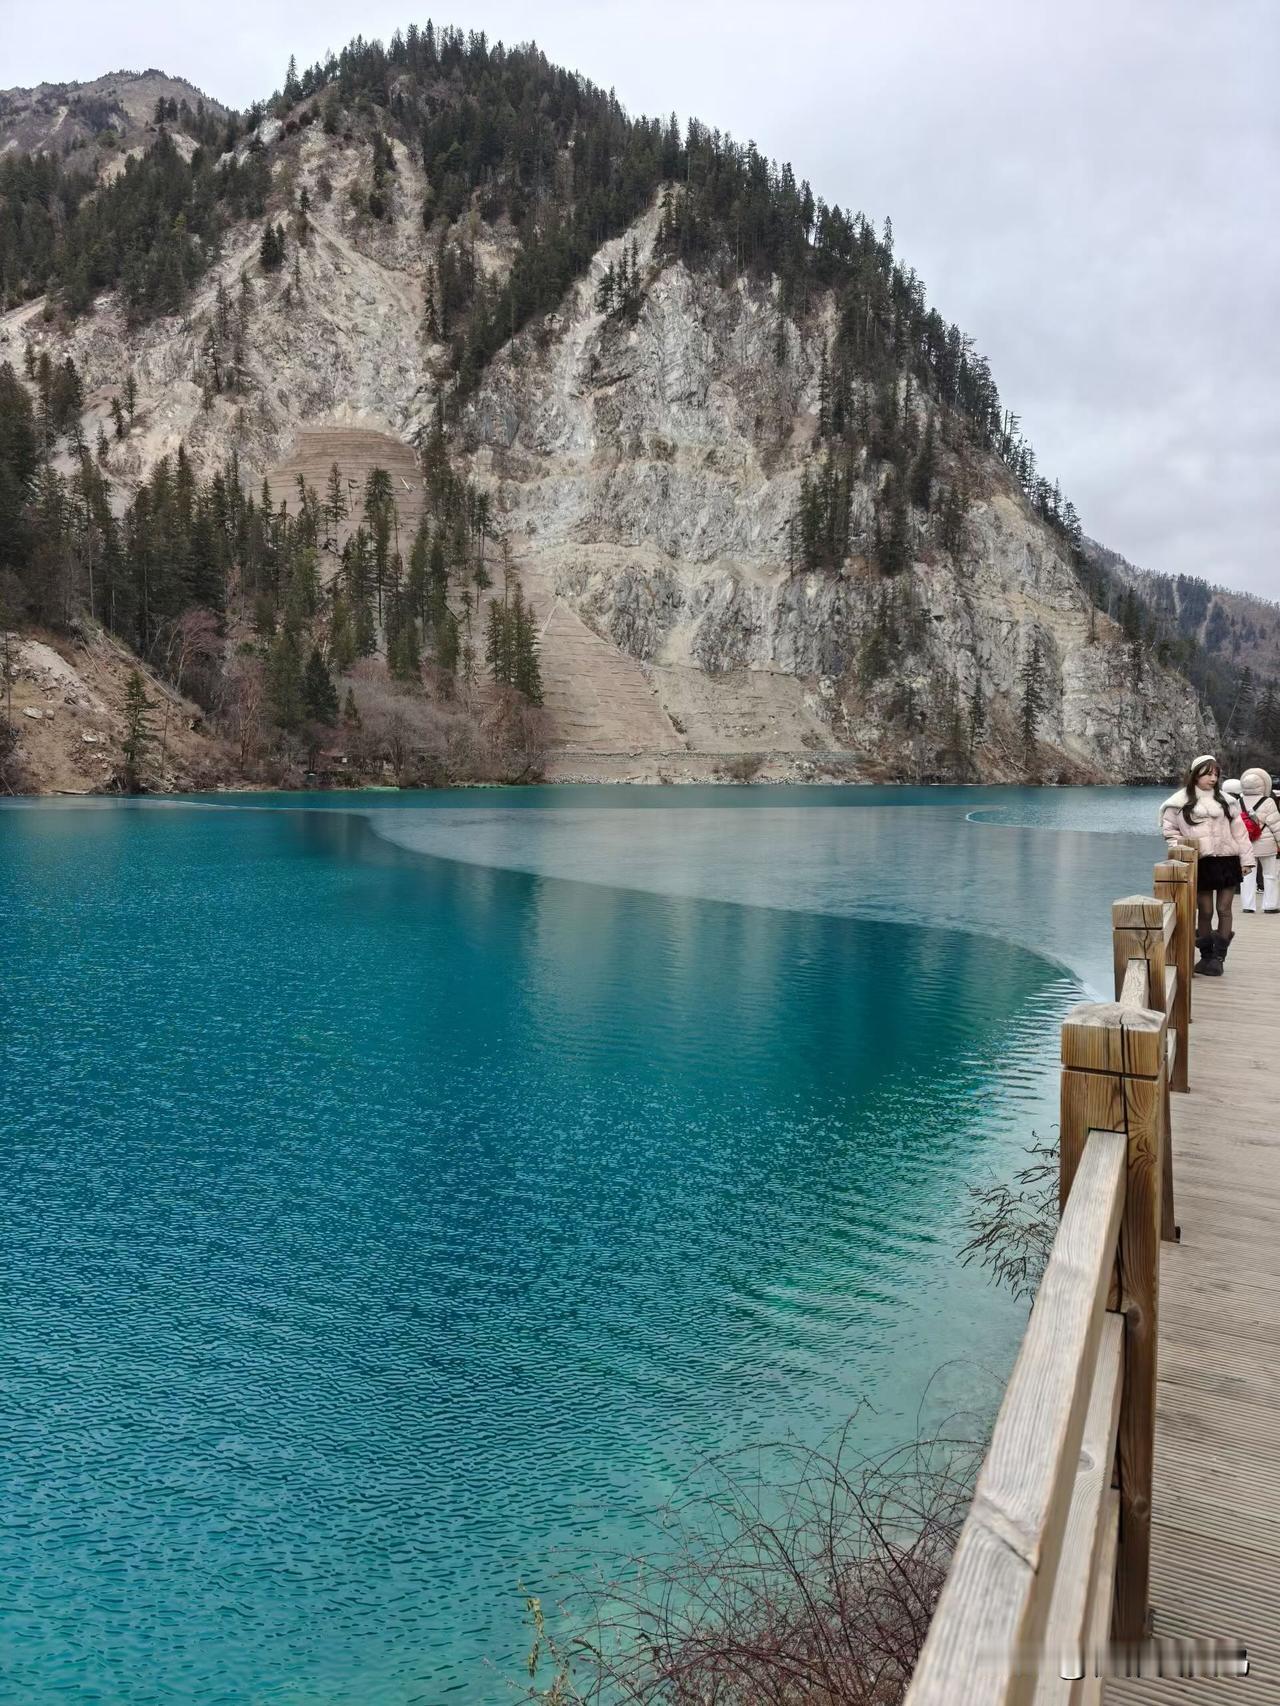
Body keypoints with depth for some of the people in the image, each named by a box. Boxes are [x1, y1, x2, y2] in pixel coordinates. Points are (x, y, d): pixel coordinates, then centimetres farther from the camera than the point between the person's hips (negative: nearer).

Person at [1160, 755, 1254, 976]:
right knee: (1205, 912, 3)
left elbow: (1239, 831, 7)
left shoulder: (1224, 800, 7)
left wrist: (1247, 859, 2)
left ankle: (1218, 957, 8)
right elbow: (1170, 831, 7)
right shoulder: (1180, 802, -1)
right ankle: (1206, 956, 16)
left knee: (1224, 910, 2)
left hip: (1227, 861, 2)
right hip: (1201, 864, -2)